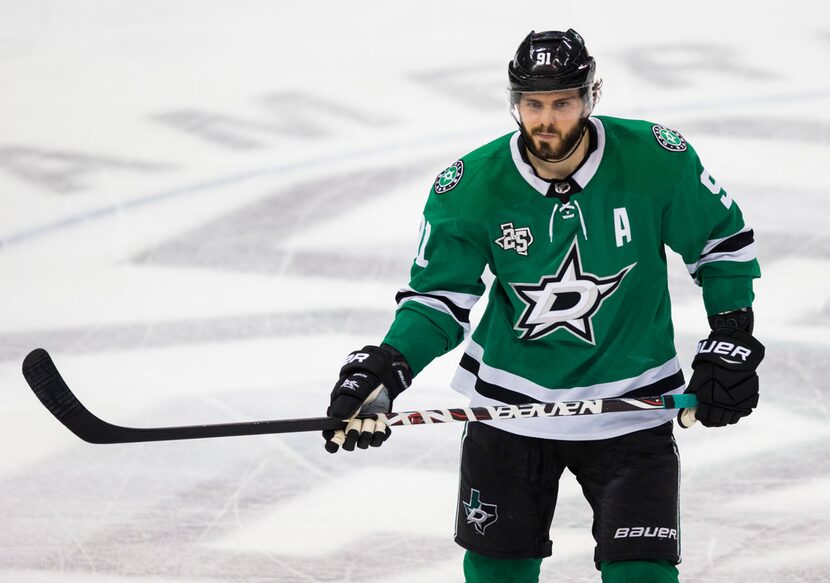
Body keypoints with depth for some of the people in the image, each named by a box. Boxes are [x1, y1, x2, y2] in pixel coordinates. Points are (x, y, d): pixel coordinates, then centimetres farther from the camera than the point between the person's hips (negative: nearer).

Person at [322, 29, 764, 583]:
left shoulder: (659, 160, -15)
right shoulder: (471, 186, -13)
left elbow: (724, 240, 1)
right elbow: (439, 295, -7)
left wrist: (730, 342, -4)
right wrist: (387, 368, -24)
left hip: (630, 402, -1)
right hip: (509, 402, 2)